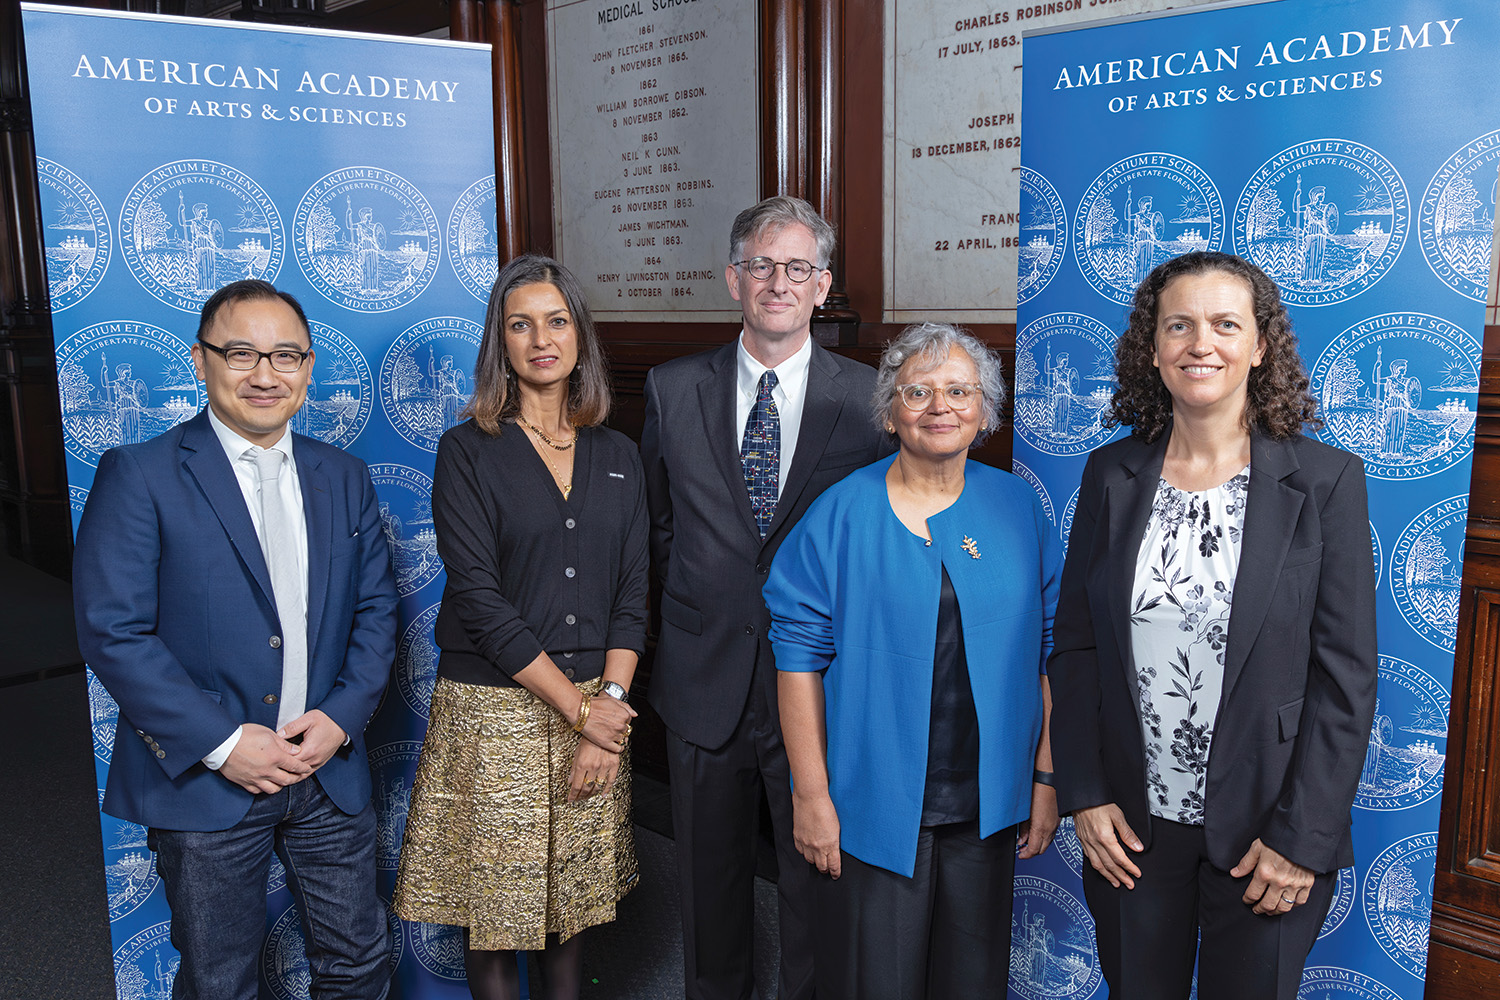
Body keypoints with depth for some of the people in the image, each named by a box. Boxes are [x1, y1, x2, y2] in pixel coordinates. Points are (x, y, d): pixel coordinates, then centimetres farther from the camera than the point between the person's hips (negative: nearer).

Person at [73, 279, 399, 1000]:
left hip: (330, 773, 4)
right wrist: (220, 742, -17)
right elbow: (111, 630, -14)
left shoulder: (345, 478, 6)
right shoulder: (139, 475, -9)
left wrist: (342, 715, -8)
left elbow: (376, 608, 7)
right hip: (206, 777, -3)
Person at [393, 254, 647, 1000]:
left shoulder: (617, 456, 7)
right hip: (494, 709, -3)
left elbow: (632, 593, 4)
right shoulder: (467, 451, -5)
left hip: (596, 710, 3)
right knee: (494, 907, 8)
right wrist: (579, 708, -14)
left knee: (575, 898, 15)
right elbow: (480, 599, -12)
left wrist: (610, 708, -8)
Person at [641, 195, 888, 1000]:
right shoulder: (673, 390, 1)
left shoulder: (867, 399, -4)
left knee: (815, 880, 13)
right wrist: (698, 611, 7)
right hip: (705, 681, 2)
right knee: (708, 878, 18)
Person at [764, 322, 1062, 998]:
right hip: (873, 805, -3)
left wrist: (1047, 777, 3)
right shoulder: (842, 515, -7)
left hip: (987, 807, 3)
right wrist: (811, 792, -10)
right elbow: (800, 653, -8)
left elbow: (1048, 648, 5)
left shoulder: (1017, 509, 3)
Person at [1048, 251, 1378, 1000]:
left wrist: (1302, 836, -10)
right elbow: (1075, 644, 3)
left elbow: (1347, 674, -8)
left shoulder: (1325, 480, -7)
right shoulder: (1111, 474, 0)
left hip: (1266, 831, -2)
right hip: (1129, 825, 2)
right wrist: (1084, 794, -3)